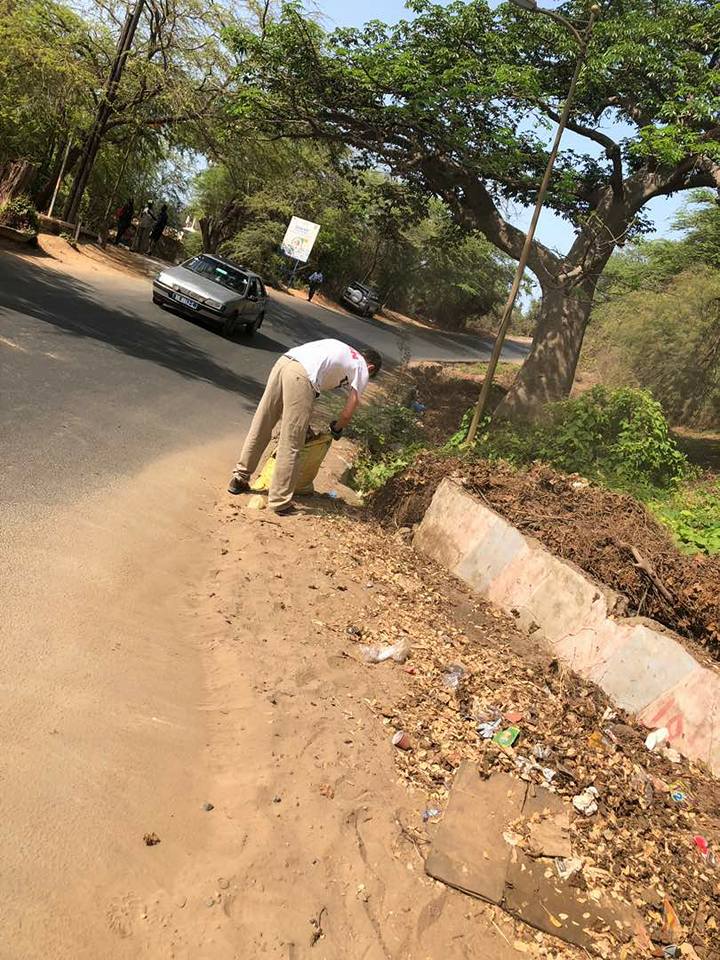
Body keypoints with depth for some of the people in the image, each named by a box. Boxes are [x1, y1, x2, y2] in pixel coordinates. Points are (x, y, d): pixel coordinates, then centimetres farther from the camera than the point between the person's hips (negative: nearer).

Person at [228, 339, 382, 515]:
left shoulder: (342, 350, 35)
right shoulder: (362, 369, 16)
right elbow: (350, 408, 11)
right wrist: (337, 429, 31)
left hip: (283, 362, 7)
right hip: (301, 377, -7)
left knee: (260, 428, 16)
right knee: (291, 445, 0)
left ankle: (240, 479, 27)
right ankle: (280, 501, 5)